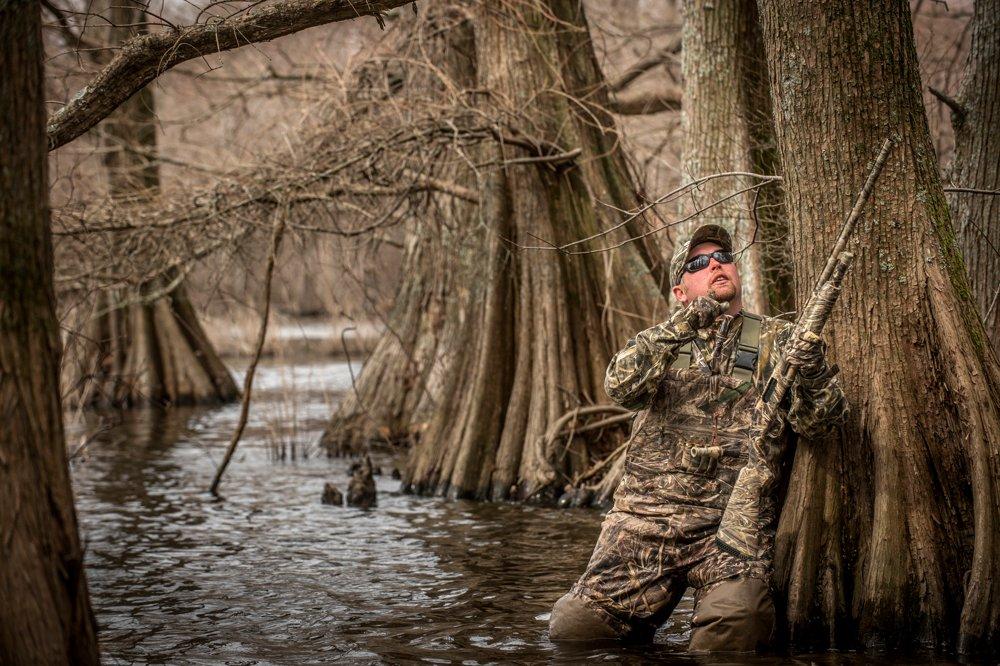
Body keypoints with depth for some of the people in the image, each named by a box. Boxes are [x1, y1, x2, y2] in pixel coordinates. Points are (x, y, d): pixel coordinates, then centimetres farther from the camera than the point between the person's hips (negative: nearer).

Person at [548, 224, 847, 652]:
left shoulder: (776, 339, 12)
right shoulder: (663, 340, 17)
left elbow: (814, 422, 0)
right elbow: (620, 387, -3)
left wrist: (813, 375, -21)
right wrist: (678, 329, -13)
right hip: (646, 516, 2)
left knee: (737, 620, -33)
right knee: (574, 624, -13)